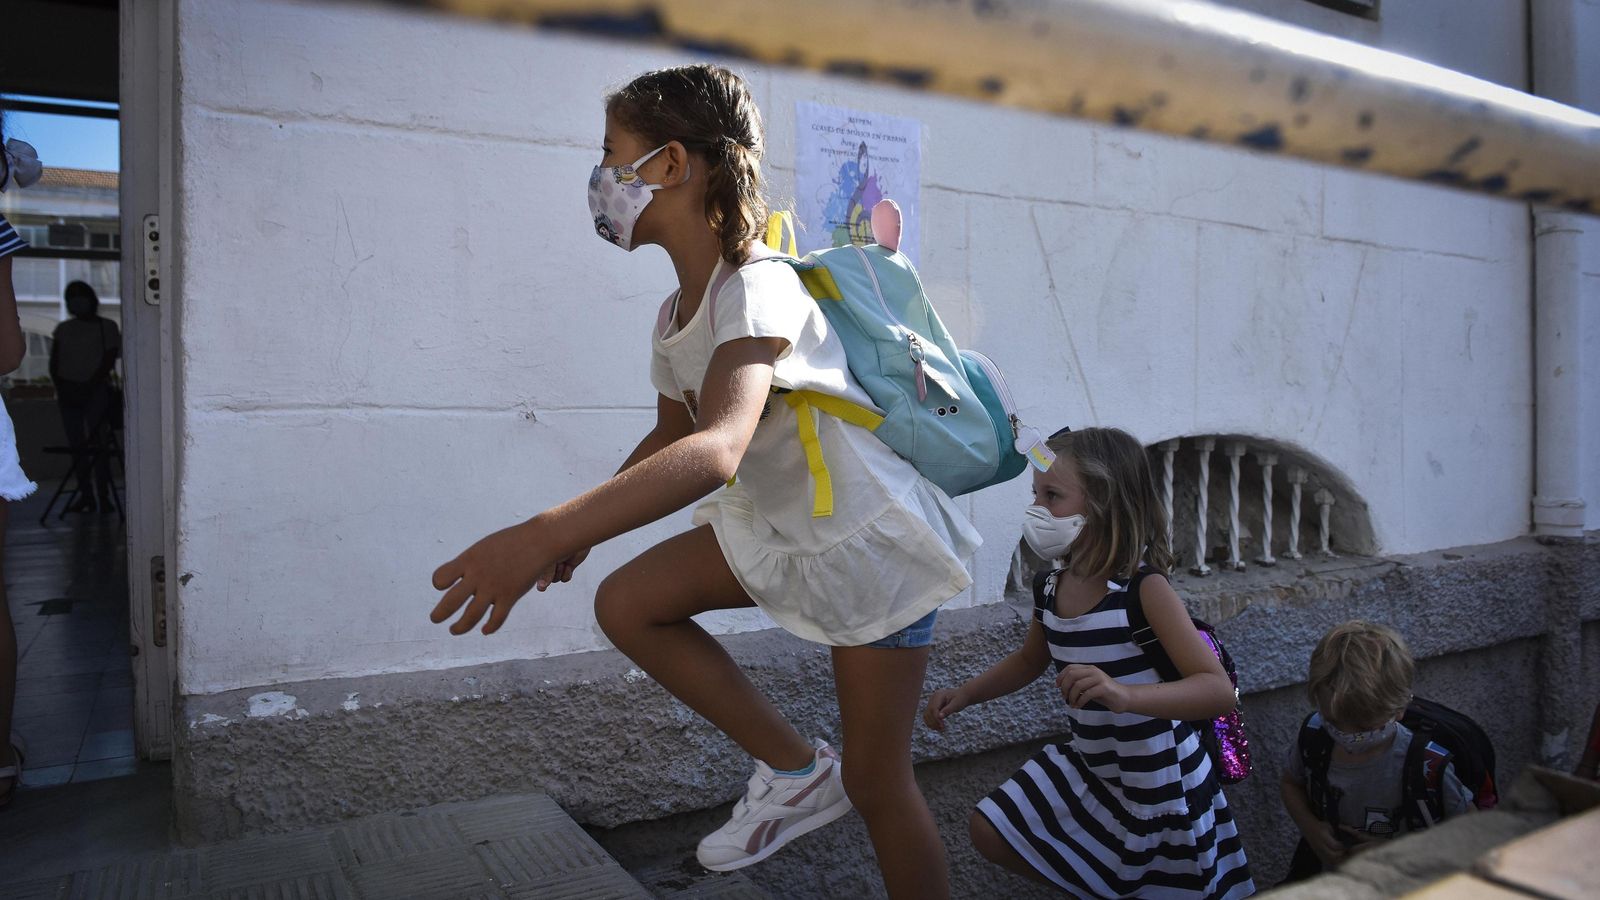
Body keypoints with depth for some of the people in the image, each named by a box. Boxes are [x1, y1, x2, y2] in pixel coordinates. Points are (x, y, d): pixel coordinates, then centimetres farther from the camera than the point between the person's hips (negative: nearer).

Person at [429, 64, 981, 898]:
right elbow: (672, 436, 17)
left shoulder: (756, 292, -28)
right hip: (776, 526, 8)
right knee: (629, 604, -2)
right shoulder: (676, 315, 1)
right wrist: (583, 527, 14)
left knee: (875, 780, 0)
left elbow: (715, 451, -46)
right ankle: (796, 770, 11)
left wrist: (546, 534, -54)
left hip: (872, 543, -8)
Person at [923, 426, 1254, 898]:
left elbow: (1220, 691, -32)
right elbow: (1030, 660, 12)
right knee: (989, 831, 7)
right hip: (1089, 766, 6)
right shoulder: (1049, 589, -8)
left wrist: (1123, 693, -48)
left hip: (1162, 783, -5)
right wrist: (964, 693, -2)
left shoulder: (1144, 587, -26)